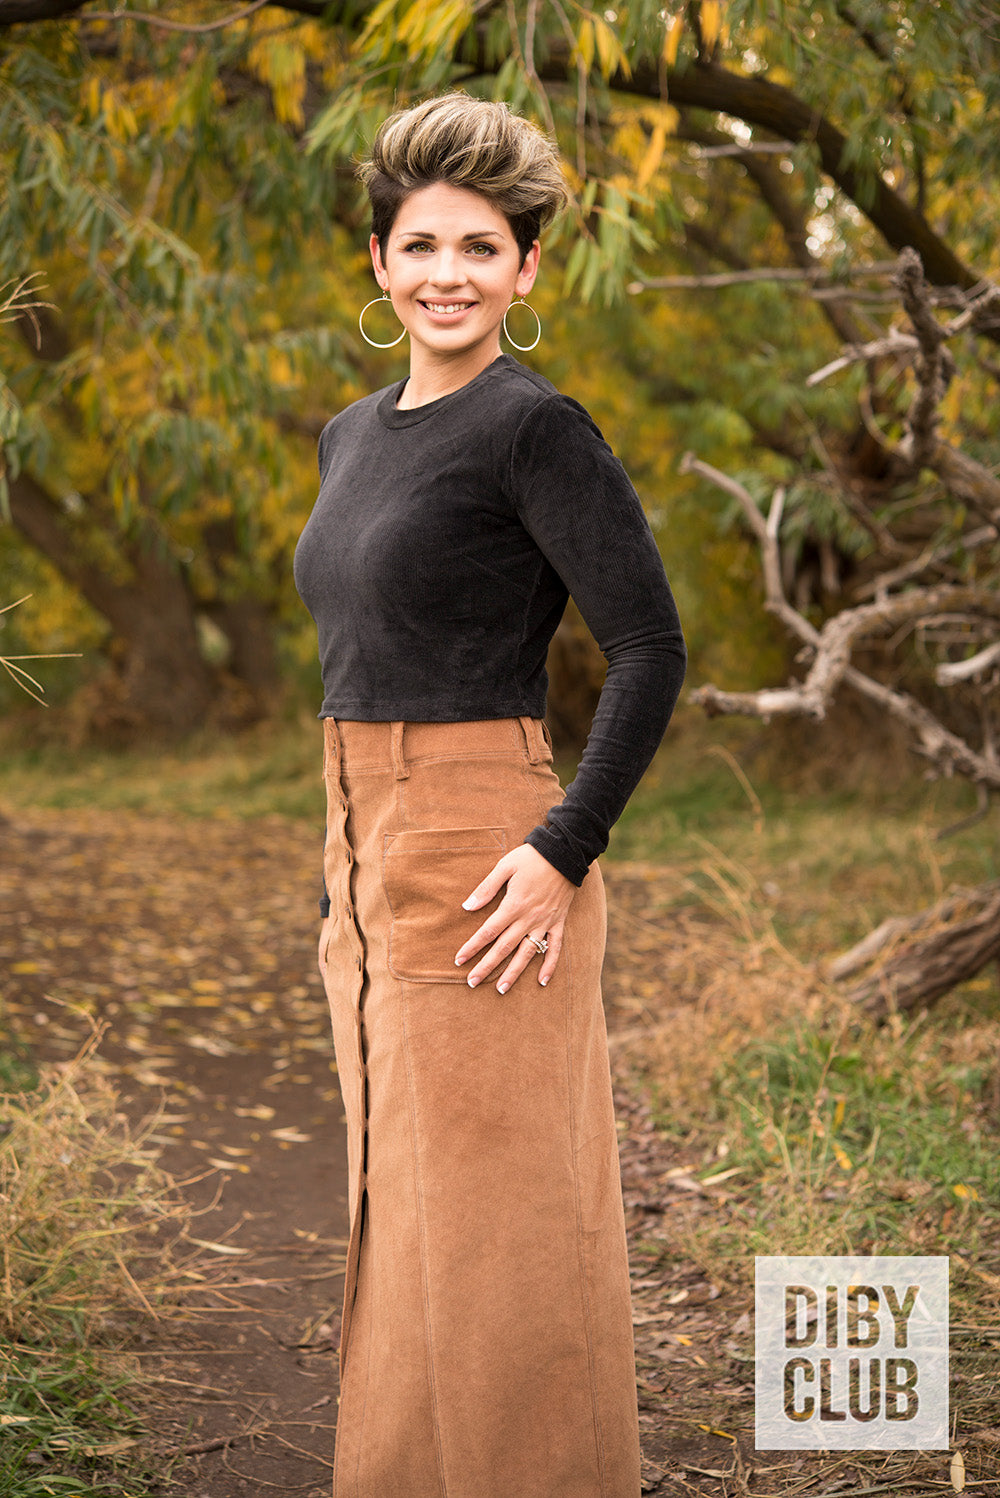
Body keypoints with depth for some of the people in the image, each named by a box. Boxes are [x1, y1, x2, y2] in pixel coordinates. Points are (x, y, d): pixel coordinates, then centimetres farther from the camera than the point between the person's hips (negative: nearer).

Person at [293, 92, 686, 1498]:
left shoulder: (536, 426, -11)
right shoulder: (353, 434, 14)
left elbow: (651, 647, -15)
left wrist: (566, 849, -20)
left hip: (482, 866, -8)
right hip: (368, 853, 8)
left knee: (490, 1218, 0)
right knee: (404, 1210, 16)